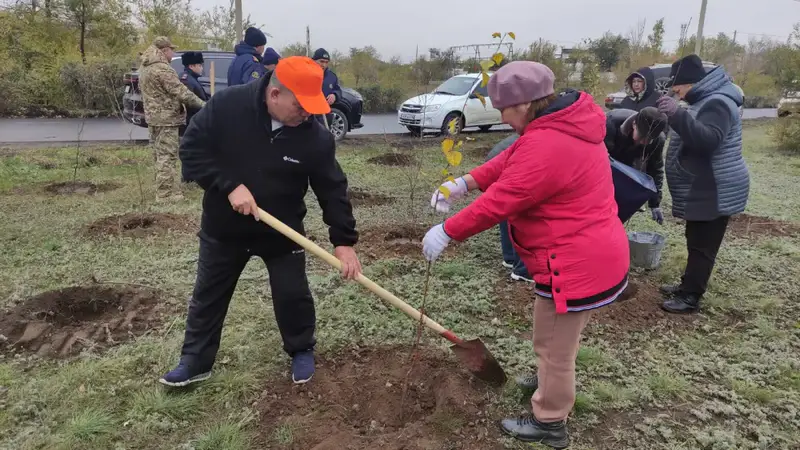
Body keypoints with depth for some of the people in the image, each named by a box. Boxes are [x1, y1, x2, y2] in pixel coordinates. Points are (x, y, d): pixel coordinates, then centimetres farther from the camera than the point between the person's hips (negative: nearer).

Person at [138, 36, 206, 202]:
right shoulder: (162, 68, -19)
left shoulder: (144, 67, 13)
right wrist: (203, 104, -14)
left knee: (160, 155, 16)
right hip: (166, 118, -10)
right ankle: (166, 194, -3)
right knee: (167, 157, -6)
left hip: (153, 116, 10)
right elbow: (181, 92, -21)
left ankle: (164, 190, 26)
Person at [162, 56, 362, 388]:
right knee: (208, 296, 14)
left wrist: (343, 241, -18)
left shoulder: (315, 136, -18)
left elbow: (332, 189, -13)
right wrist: (229, 186, -26)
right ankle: (196, 361, 33)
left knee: (292, 296, 7)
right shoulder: (226, 105, -20)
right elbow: (191, 150, -15)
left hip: (282, 231, 0)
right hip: (223, 228, 1)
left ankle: (302, 352, 33)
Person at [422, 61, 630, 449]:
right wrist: (464, 183, 0)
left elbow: (498, 203, -26)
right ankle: (551, 381, 55)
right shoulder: (564, 124, 5)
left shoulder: (545, 146, -29)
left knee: (553, 345, 9)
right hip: (594, 255, 10)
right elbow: (510, 161, 9)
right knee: (560, 339, 31)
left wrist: (446, 232, -16)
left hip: (576, 265, -10)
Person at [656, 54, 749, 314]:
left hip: (715, 192, -11)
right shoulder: (705, 100, 16)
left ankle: (691, 298, 1)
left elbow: (708, 140, -36)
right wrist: (676, 116, 16)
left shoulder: (716, 103, -19)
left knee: (702, 245, -5)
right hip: (704, 189, 11)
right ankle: (688, 285, 28)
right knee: (696, 242, 18)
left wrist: (678, 115, -42)